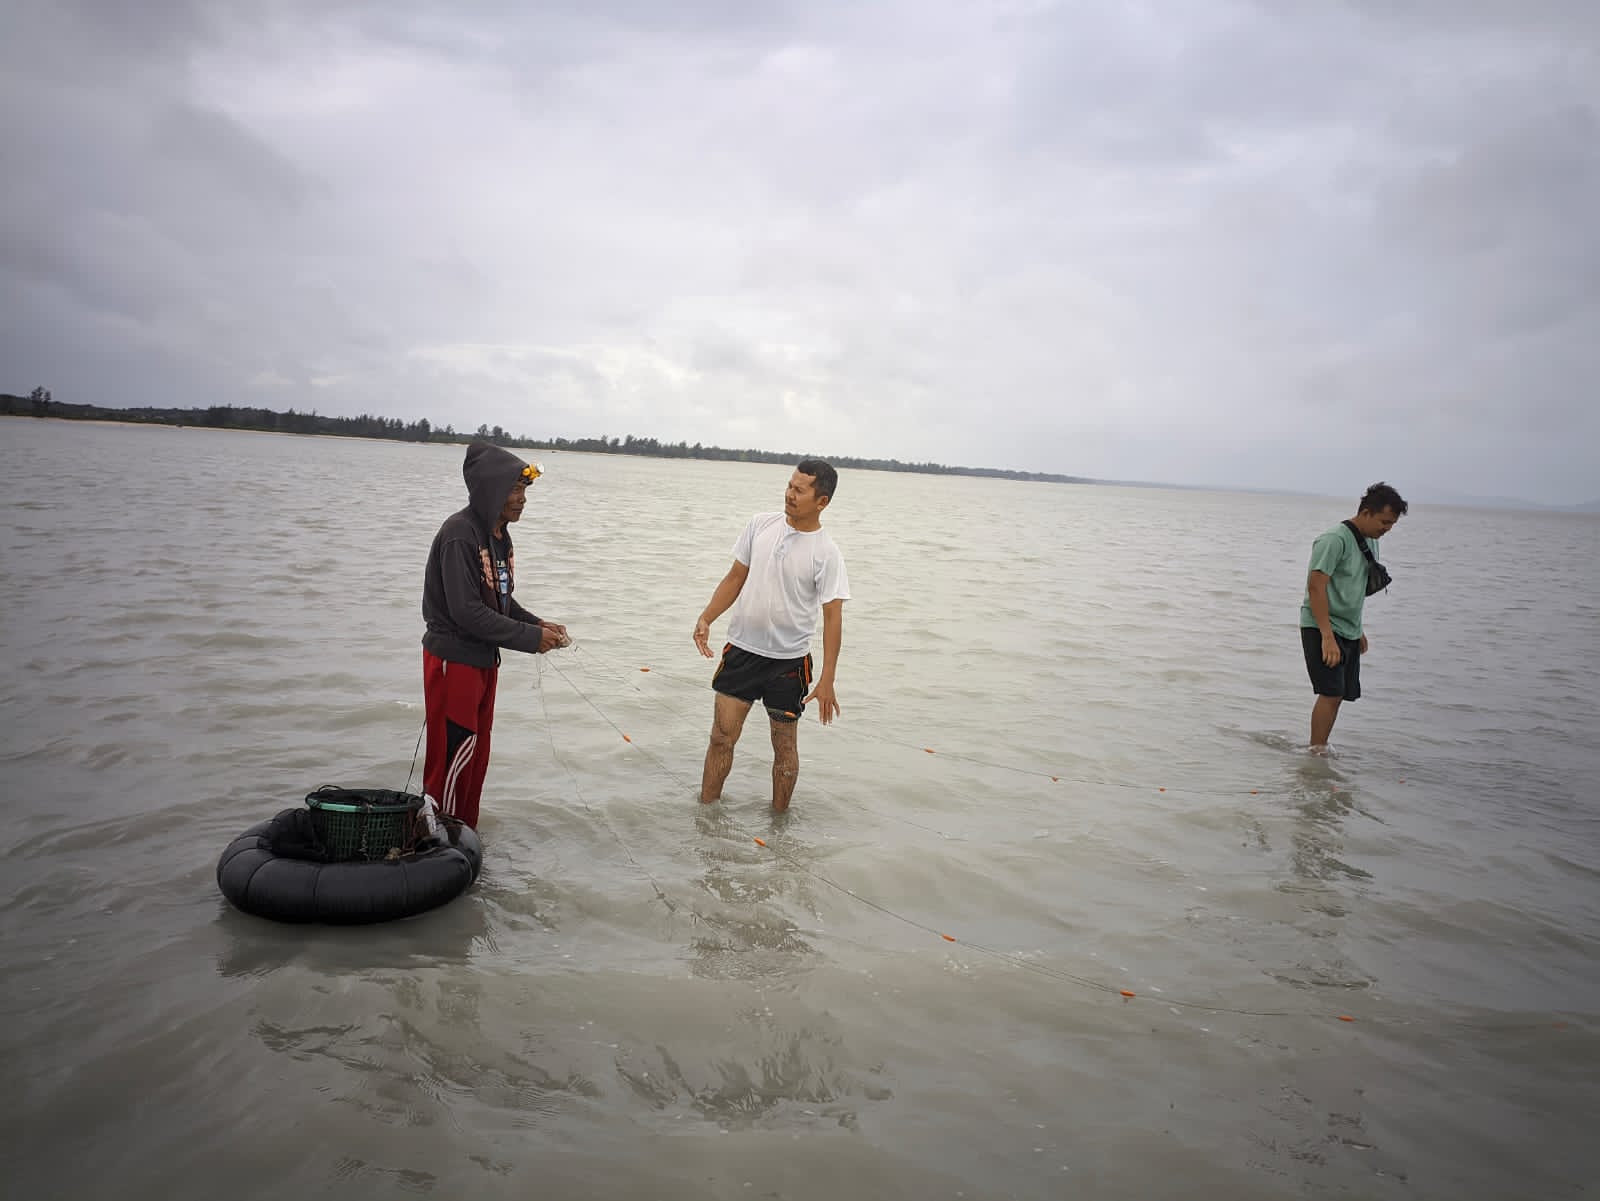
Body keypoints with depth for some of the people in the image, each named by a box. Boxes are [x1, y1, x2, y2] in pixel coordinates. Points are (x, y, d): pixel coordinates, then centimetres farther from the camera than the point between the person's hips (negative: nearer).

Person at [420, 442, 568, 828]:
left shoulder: (498, 534, 9)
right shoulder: (460, 535, -21)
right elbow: (467, 611, -25)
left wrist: (538, 624, 0)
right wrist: (530, 637, -21)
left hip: (484, 659, 9)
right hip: (453, 660, -9)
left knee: (477, 753, 15)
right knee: (455, 751, -3)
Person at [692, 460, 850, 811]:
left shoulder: (826, 554, -12)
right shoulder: (761, 524, 1)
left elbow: (833, 617, -11)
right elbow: (736, 577, 10)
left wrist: (827, 680, -16)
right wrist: (706, 618, -4)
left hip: (788, 661, -3)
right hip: (742, 649, 3)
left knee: (784, 745, 10)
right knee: (721, 737, 4)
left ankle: (778, 822, 26)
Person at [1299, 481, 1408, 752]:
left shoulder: (1370, 542, 14)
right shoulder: (1335, 540, -15)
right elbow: (1316, 587, -21)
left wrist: (1359, 630, 24)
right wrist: (1327, 636, -25)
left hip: (1348, 632, 9)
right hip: (1322, 629, -9)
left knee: (1338, 695, 7)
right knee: (1331, 693, -13)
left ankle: (1320, 751, 15)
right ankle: (1316, 753, -6)